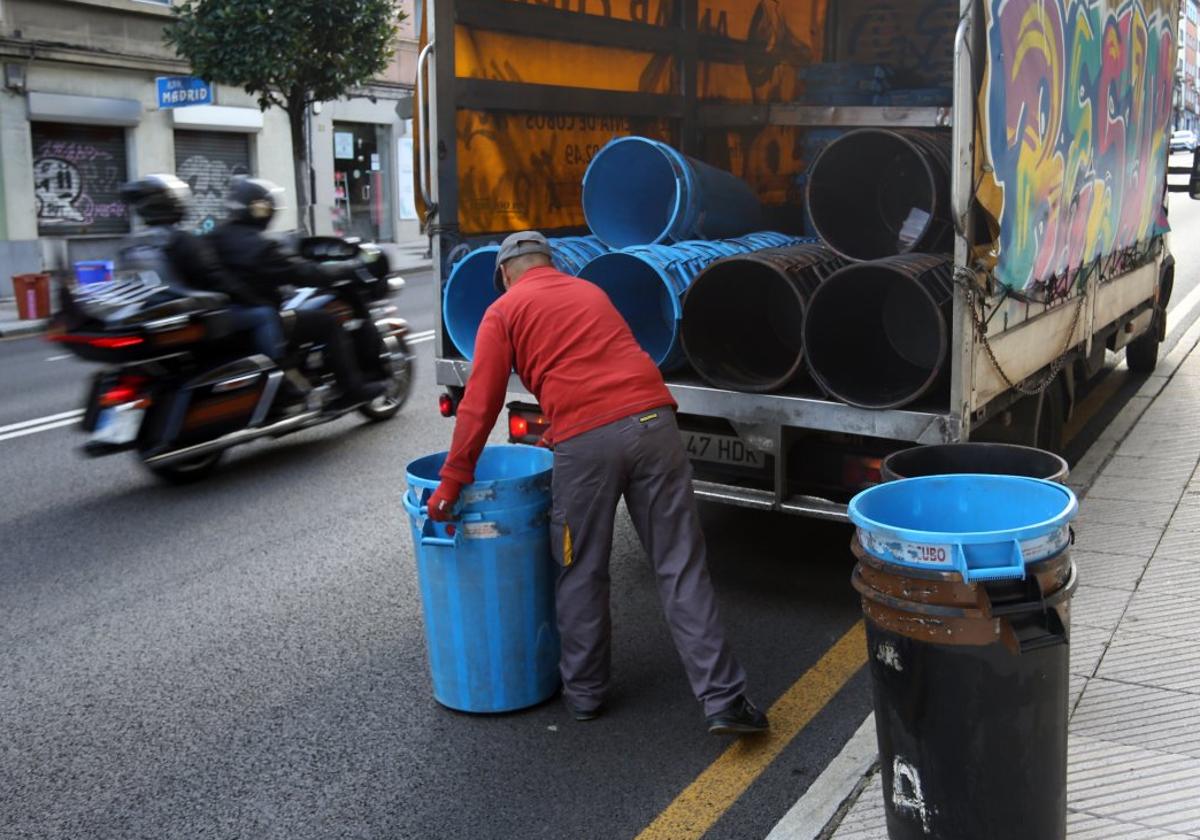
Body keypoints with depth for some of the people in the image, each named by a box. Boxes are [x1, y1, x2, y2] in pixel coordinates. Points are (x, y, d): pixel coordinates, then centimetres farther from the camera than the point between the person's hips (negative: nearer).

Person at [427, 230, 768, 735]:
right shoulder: (591, 292, 28)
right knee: (680, 566, 5)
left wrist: (452, 481, 7)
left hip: (585, 441, -4)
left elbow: (480, 403, 4)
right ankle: (722, 700, 4)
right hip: (652, 420, 4)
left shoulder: (504, 311, 12)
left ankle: (584, 692, 26)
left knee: (581, 574, 13)